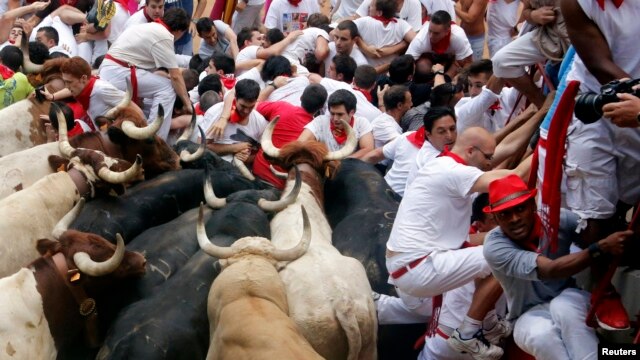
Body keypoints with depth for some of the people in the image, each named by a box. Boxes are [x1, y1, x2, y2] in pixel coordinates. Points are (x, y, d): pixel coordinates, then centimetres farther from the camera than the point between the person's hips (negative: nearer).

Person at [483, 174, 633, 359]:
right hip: (530, 315, -1)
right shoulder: (494, 246, -22)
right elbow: (551, 270, -33)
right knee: (540, 335, -36)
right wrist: (602, 247, -44)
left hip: (568, 300, 1)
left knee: (562, 306, -35)